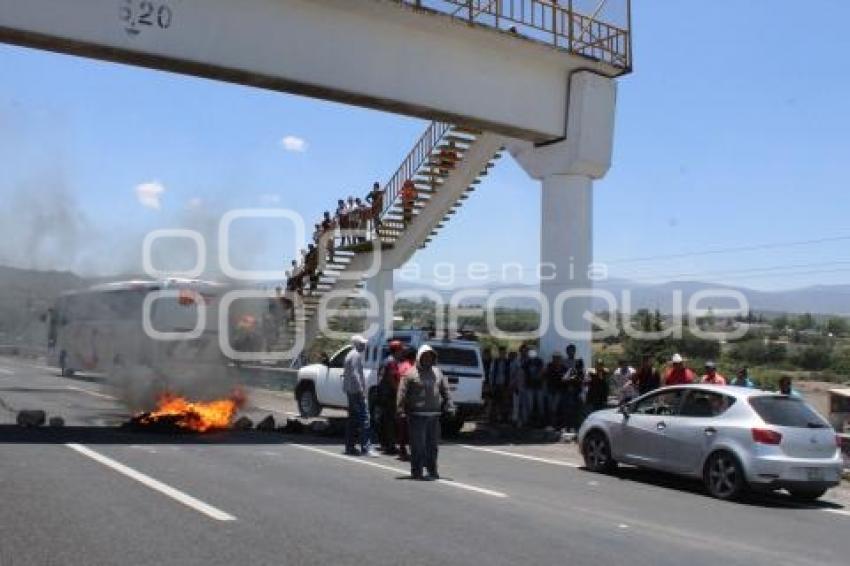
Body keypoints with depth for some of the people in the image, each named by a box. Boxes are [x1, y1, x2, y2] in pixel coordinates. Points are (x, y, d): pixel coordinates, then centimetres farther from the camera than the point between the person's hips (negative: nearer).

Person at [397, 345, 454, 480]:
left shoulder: (437, 372, 13)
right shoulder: (411, 374, -3)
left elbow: (445, 391, 16)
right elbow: (402, 393, -6)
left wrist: (449, 407, 8)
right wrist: (401, 410, -12)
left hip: (434, 415, 5)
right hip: (417, 415, -5)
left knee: (433, 444, 11)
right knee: (418, 445, -5)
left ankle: (432, 470, 22)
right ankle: (416, 471, 3)